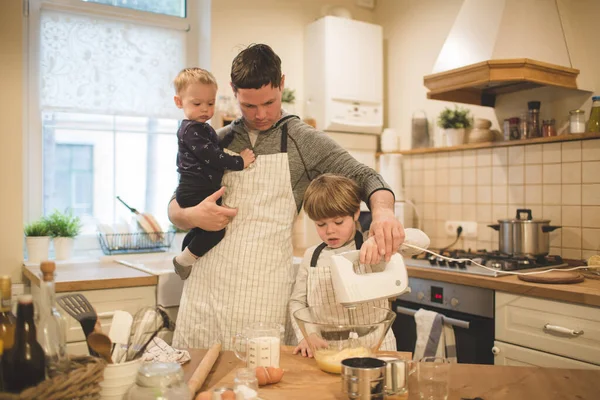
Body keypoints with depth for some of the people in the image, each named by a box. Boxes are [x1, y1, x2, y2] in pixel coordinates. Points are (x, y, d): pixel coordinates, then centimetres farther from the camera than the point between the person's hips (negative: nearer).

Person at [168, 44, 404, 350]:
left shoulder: (303, 140, 3)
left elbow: (363, 177, -2)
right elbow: (175, 206, 16)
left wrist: (382, 210, -24)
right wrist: (192, 216, -8)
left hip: (265, 294, -3)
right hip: (205, 287, 3)